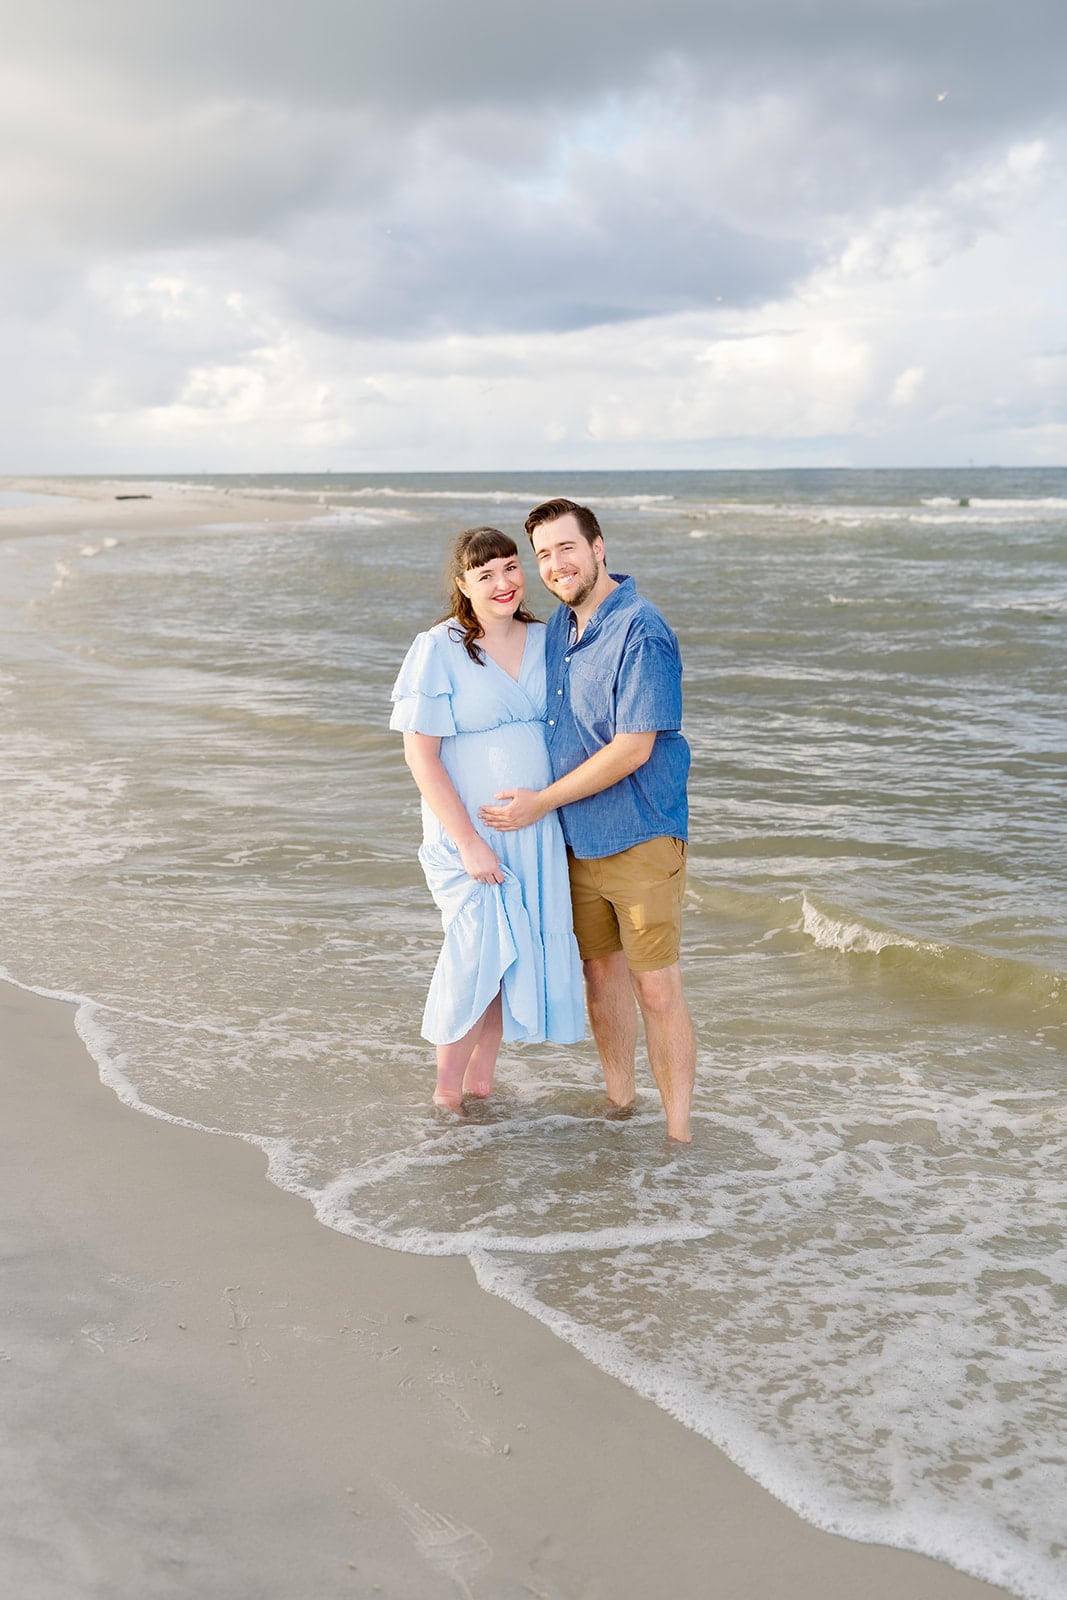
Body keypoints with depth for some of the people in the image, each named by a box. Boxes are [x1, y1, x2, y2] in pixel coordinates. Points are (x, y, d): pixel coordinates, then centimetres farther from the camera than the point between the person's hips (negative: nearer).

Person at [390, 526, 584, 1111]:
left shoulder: (545, 641, 4)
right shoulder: (439, 650, -11)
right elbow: (420, 755, -13)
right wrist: (468, 842, -17)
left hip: (537, 829, 5)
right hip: (468, 830, -5)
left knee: (512, 954, 10)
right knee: (478, 952, -6)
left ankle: (480, 1080, 27)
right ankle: (447, 1090, 13)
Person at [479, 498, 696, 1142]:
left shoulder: (641, 632, -18)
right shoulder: (559, 626, 9)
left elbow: (632, 748, -21)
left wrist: (542, 802, -13)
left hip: (640, 840, -8)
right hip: (577, 840, 8)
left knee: (657, 989, -5)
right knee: (601, 972, 17)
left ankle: (679, 1134, 4)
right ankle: (620, 1100, 32)